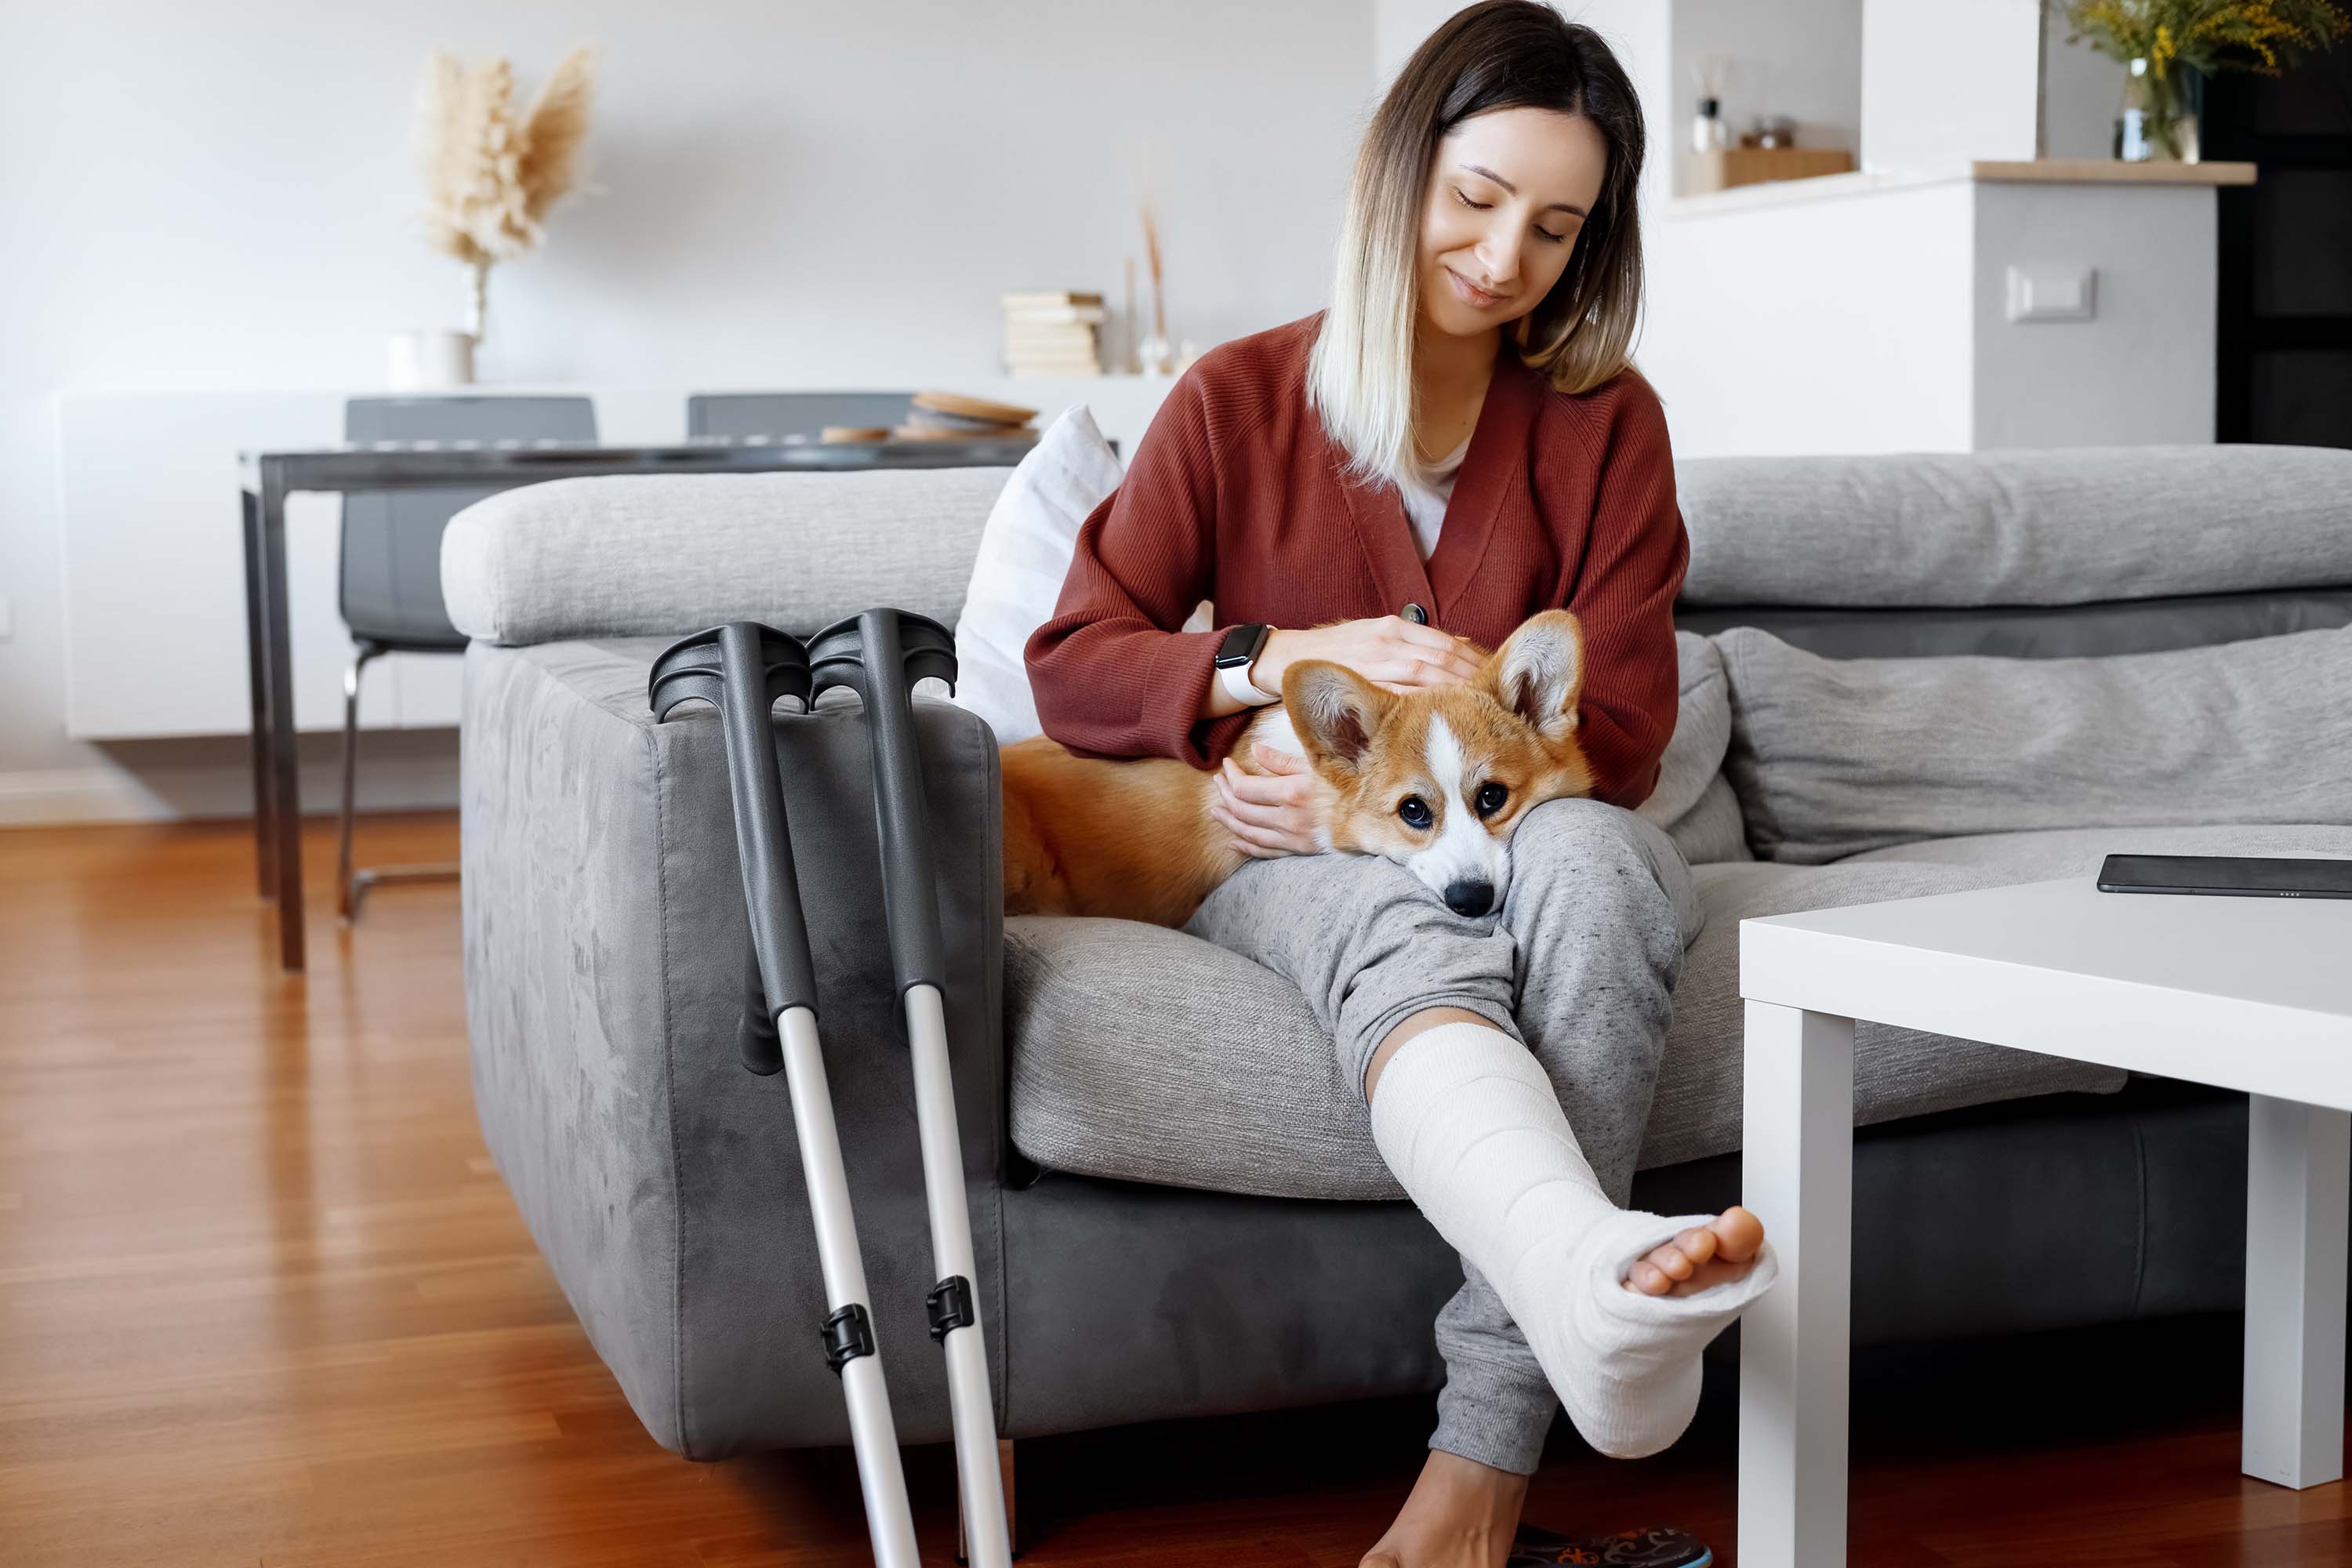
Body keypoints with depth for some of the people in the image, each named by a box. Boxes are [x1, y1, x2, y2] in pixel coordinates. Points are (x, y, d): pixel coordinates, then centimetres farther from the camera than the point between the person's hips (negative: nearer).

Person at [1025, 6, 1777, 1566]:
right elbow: (1072, 666, 4)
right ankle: (1599, 1275, -72)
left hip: (1527, 836, 1)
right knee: (1406, 927, -37)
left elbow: (1619, 734, 0)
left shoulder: (1605, 420, 7)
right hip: (1292, 864, -1)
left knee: (1585, 860, -36)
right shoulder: (1237, 401, 6)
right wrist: (1285, 659, -12)